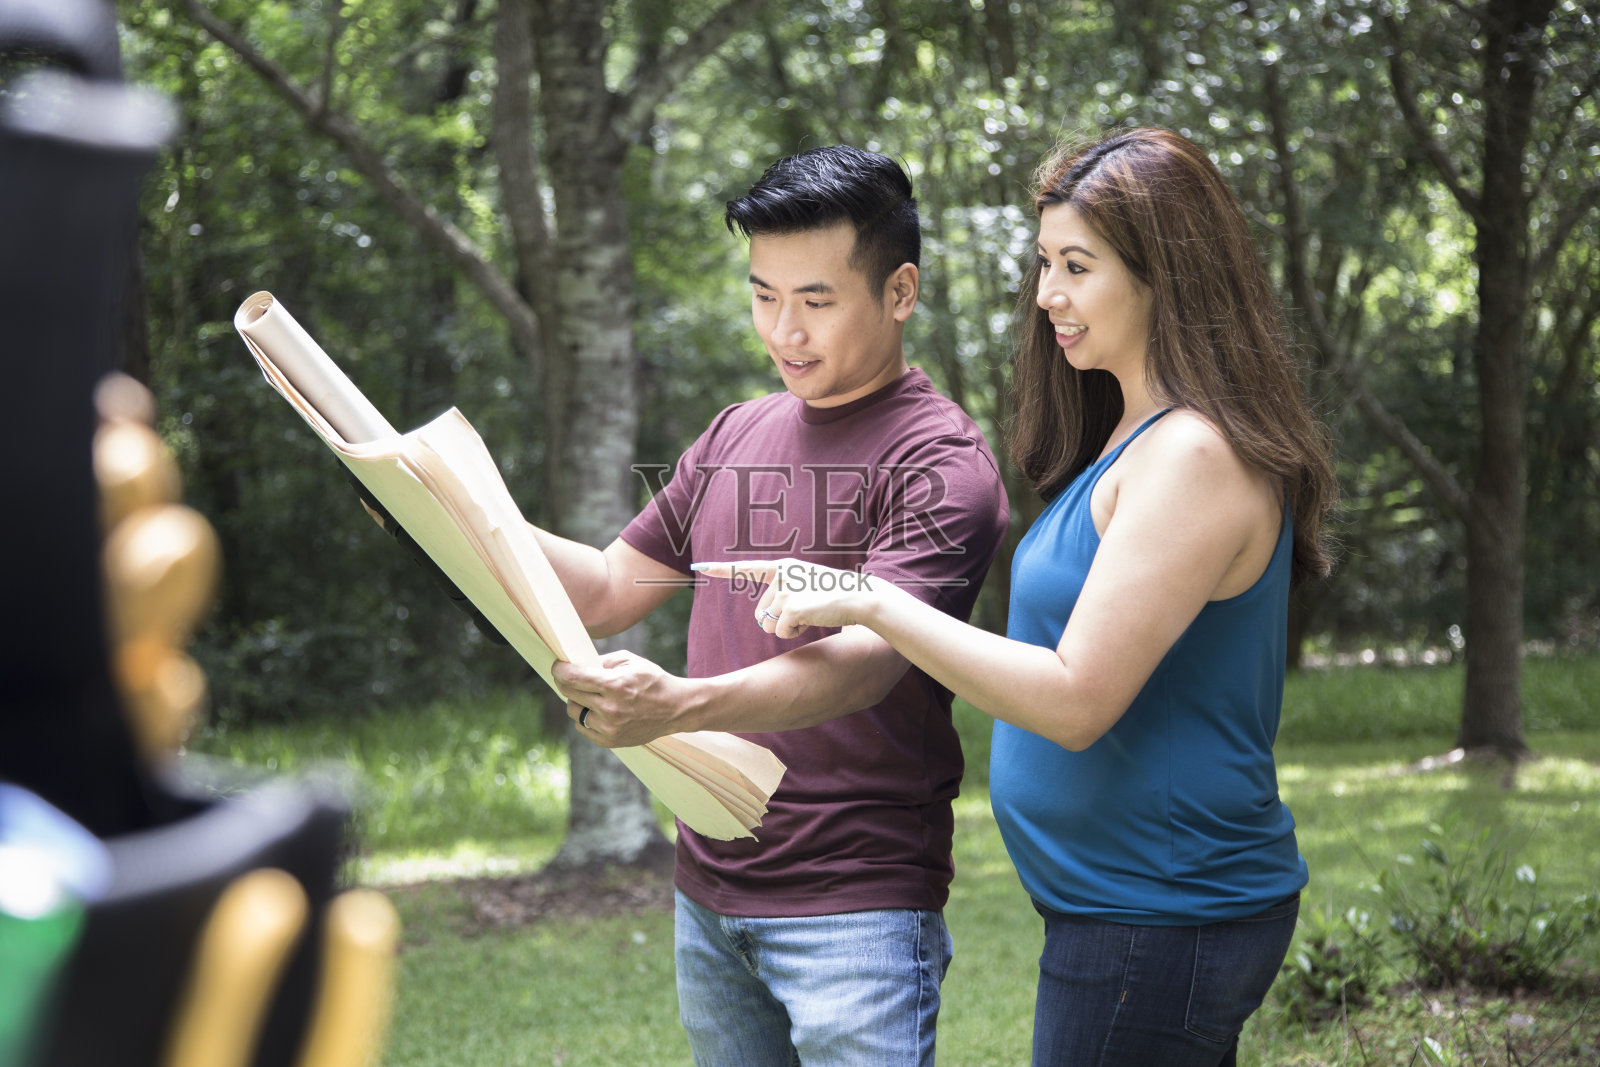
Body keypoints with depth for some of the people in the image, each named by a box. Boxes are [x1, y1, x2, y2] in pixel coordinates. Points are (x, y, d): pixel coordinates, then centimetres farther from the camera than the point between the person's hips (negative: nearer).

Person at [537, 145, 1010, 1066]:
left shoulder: (942, 463, -11)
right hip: (709, 889, 7)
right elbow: (610, 591, 17)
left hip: (855, 907, -7)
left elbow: (868, 659, -24)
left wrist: (681, 706, -41)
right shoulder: (737, 436, 13)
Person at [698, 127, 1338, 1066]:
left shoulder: (1196, 455, -19)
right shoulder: (1137, 437, 13)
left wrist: (870, 603, -20)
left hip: (1156, 928, -10)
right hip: (1151, 905, 10)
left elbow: (1077, 699, -23)